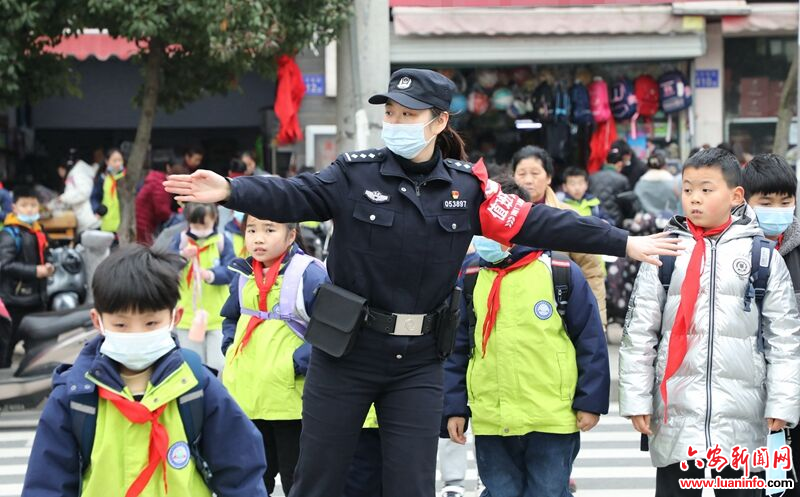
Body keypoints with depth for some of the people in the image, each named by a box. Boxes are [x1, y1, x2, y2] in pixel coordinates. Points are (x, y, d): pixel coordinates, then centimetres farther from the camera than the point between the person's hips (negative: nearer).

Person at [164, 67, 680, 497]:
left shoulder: (467, 187, 1)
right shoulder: (356, 174, -6)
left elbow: (536, 222, 1)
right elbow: (292, 196, -19)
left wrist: (624, 243, -1)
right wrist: (230, 191, -38)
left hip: (420, 362, 2)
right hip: (347, 350, -1)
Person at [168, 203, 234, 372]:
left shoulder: (222, 242, -3)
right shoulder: (180, 240, 1)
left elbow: (229, 272, -11)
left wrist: (211, 274, -30)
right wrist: (182, 256, -25)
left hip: (217, 316, -2)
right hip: (188, 317, 2)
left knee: (218, 364, -4)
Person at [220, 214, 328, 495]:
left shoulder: (309, 274, -15)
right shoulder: (243, 275, 6)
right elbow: (231, 318, 24)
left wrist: (298, 362, -21)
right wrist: (230, 350, 8)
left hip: (291, 399, -6)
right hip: (245, 396, 6)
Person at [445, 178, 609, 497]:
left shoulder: (561, 272, -2)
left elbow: (591, 341, -1)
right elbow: (458, 349, 12)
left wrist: (591, 401, -4)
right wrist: (454, 407, 8)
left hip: (552, 421, -3)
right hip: (490, 422, 3)